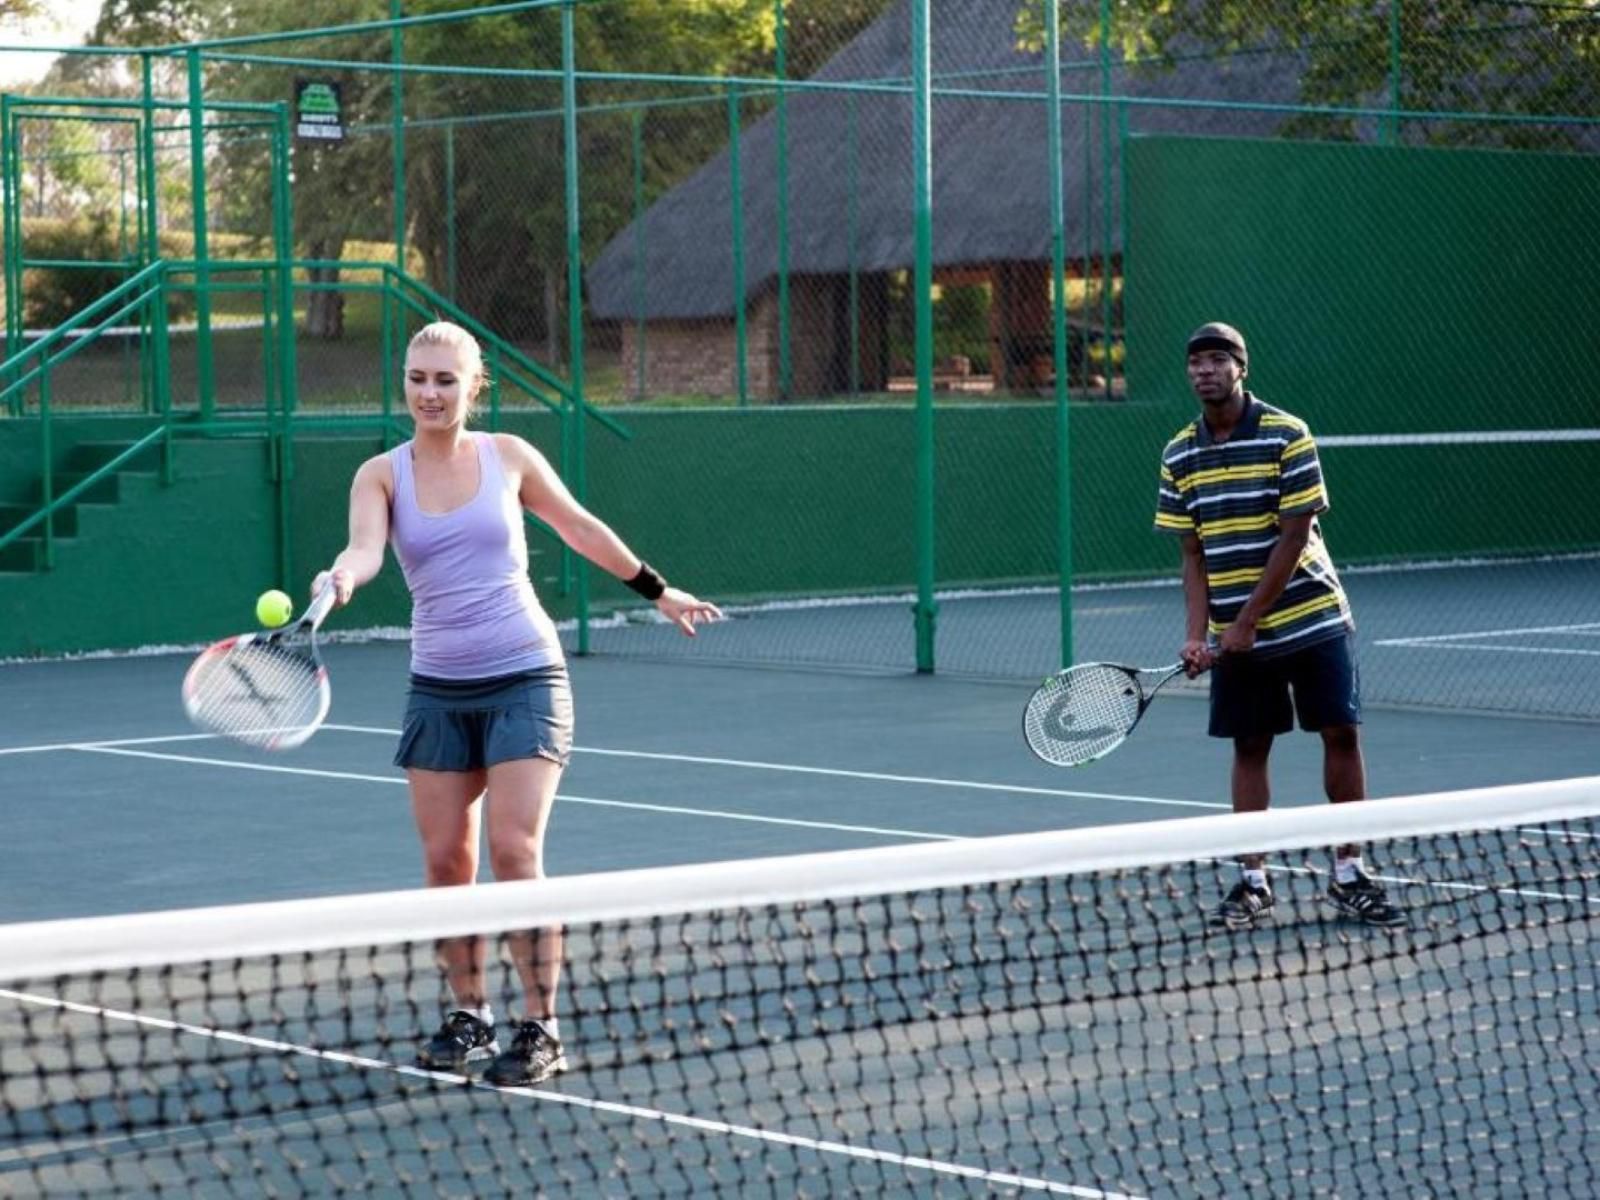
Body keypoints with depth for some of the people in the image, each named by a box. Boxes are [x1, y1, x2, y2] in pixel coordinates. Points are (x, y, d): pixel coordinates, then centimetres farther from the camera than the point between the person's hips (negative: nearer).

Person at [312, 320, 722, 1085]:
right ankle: (469, 1016, 18)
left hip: (524, 678, -2)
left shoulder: (507, 456, 0)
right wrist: (340, 578, -43)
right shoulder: (383, 474, 0)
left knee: (514, 851, -12)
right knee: (446, 861, 2)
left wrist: (657, 591, 21)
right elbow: (365, 548, -20)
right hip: (439, 688, 2)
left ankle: (541, 1028, -5)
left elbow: (580, 528, 15)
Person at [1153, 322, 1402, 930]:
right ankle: (1253, 882, 9)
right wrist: (1197, 635, -8)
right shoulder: (1179, 455, 2)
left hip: (1312, 617, -3)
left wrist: (1247, 623, -15)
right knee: (1249, 746, 4)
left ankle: (1348, 874, 9)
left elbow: (1294, 537, -13)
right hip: (1234, 633, 3)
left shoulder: (1287, 435, -10)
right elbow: (1194, 554, 5)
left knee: (1341, 733, -1)